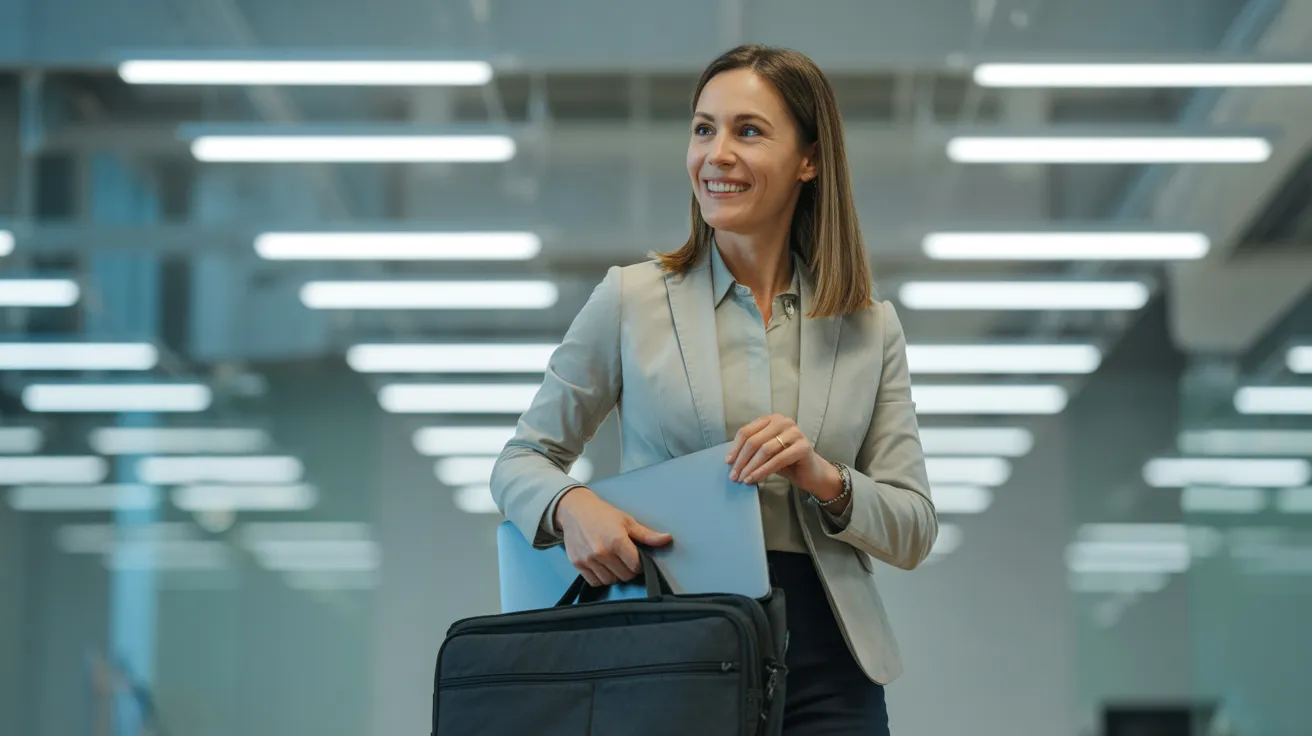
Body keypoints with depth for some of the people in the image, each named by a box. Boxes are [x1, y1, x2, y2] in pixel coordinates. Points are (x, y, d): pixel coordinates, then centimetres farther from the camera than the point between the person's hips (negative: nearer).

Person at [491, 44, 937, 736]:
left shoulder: (870, 328, 8)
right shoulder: (631, 299, 3)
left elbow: (914, 530, 7)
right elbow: (520, 461, 8)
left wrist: (824, 479, -12)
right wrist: (573, 505, -14)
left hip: (825, 677, 1)